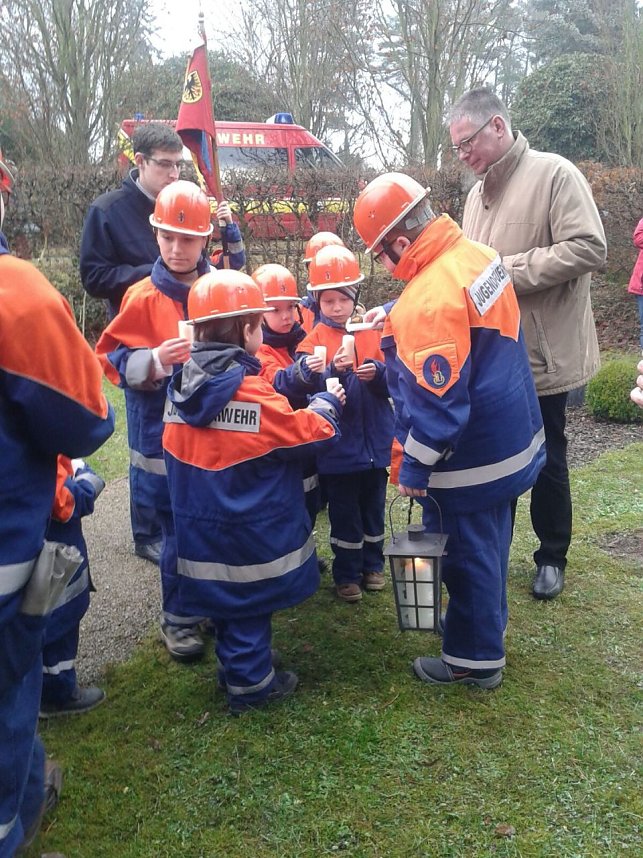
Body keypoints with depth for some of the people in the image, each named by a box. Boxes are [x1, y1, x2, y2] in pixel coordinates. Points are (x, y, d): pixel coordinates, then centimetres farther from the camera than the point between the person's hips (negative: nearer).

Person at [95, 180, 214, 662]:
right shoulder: (143, 297, -7)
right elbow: (116, 362, -9)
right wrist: (155, 361, -25)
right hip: (166, 437, -3)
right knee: (178, 528, 5)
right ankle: (178, 618, 24)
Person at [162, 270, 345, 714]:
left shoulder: (184, 384, -1)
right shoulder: (251, 391, -22)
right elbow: (305, 432, -16)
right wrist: (327, 404, 4)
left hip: (200, 524, 7)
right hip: (248, 528, -7)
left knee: (226, 598, 22)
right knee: (249, 602, 9)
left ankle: (236, 666, 38)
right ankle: (250, 685, 22)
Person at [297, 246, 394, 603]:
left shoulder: (372, 331, 2)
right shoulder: (312, 340, -6)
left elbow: (392, 382, -3)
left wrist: (377, 372, -23)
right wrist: (335, 372, -32)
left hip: (375, 442, 3)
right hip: (338, 444, -3)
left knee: (374, 507, 17)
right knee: (344, 513, 9)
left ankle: (372, 564, 36)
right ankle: (346, 574, 25)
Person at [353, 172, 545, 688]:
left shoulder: (428, 301, -28)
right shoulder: (479, 256, 0)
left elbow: (437, 404, -27)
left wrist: (413, 471, -14)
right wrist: (397, 320, 16)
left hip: (469, 460, -9)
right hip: (512, 439, 9)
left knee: (467, 555, 8)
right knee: (488, 544, 24)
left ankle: (475, 659, 27)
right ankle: (488, 626, 44)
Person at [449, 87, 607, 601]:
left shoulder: (554, 174, -10)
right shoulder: (478, 193, 13)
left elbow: (589, 249, -21)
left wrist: (507, 270, -21)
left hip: (542, 353, -6)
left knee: (546, 460, 8)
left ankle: (552, 557, 27)